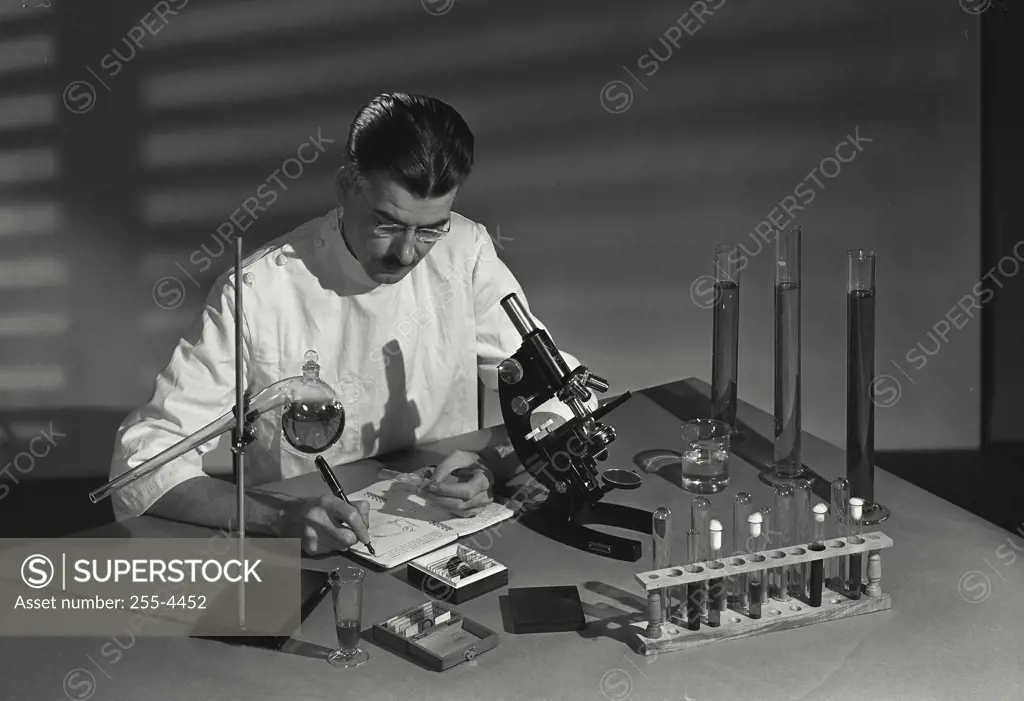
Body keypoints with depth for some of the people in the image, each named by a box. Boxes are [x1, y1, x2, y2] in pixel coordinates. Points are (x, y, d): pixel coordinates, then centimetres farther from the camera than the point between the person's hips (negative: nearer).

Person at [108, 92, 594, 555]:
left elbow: (564, 395, 0)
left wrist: (493, 465, -20)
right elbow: (143, 459, -16)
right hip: (301, 564, -2)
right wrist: (283, 518, -32)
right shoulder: (256, 293, -16)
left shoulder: (465, 254, -5)